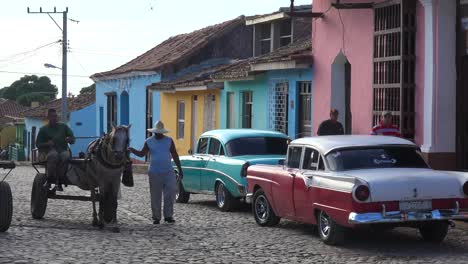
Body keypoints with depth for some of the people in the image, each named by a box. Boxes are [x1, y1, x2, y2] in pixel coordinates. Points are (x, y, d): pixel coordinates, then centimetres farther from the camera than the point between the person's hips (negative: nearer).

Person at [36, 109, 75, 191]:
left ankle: (58, 181, -31)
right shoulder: (44, 129, 16)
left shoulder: (63, 126, 20)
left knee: (65, 156, -37)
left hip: (63, 149, 1)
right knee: (54, 155, -40)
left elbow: (73, 139, 16)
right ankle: (49, 180, -33)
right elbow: (38, 144, 12)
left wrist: (70, 139, -9)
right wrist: (47, 143, -8)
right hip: (50, 150, -1)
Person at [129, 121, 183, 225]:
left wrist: (180, 170, 5)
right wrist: (132, 150, -16)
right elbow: (141, 154, 4)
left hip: (168, 172, 0)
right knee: (155, 197, 4)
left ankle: (168, 216, 1)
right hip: (154, 173, 0)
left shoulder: (169, 141, 4)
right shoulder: (149, 142, 3)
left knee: (171, 194, -8)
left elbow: (175, 156, 7)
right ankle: (156, 217, 14)